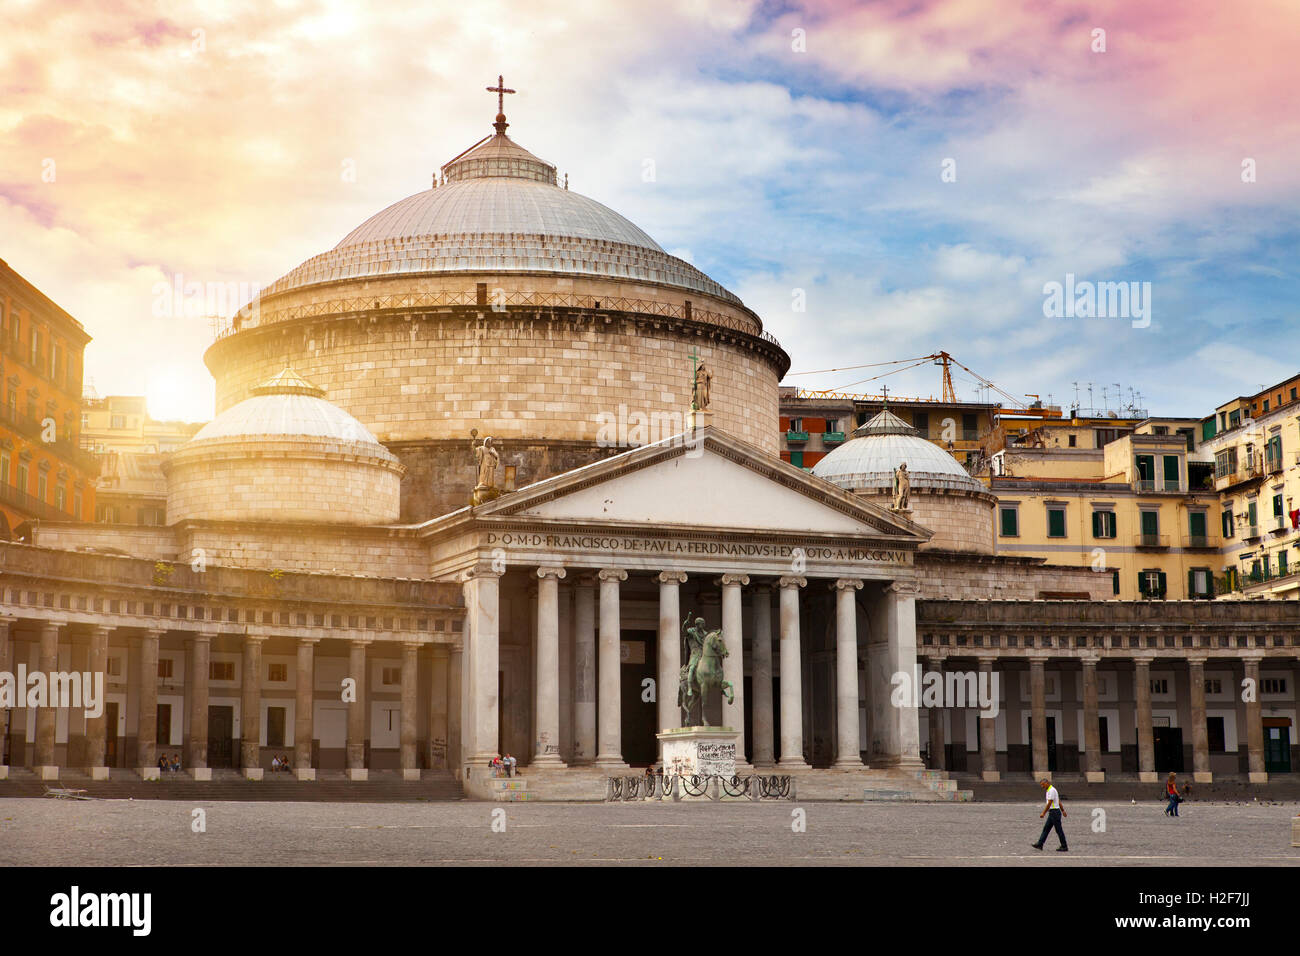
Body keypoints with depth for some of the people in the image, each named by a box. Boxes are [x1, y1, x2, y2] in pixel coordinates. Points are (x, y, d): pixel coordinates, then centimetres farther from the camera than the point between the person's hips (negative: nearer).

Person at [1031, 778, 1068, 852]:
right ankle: (1040, 844, 10)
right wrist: (1063, 810, 27)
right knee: (1046, 828, 9)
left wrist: (1043, 813, -18)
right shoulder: (1048, 790, 14)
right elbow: (1059, 801, 22)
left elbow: (1049, 803, -20)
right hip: (1052, 813, 10)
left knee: (1059, 830, -3)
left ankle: (1064, 847, 3)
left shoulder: (1051, 790, -17)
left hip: (1055, 812, -10)